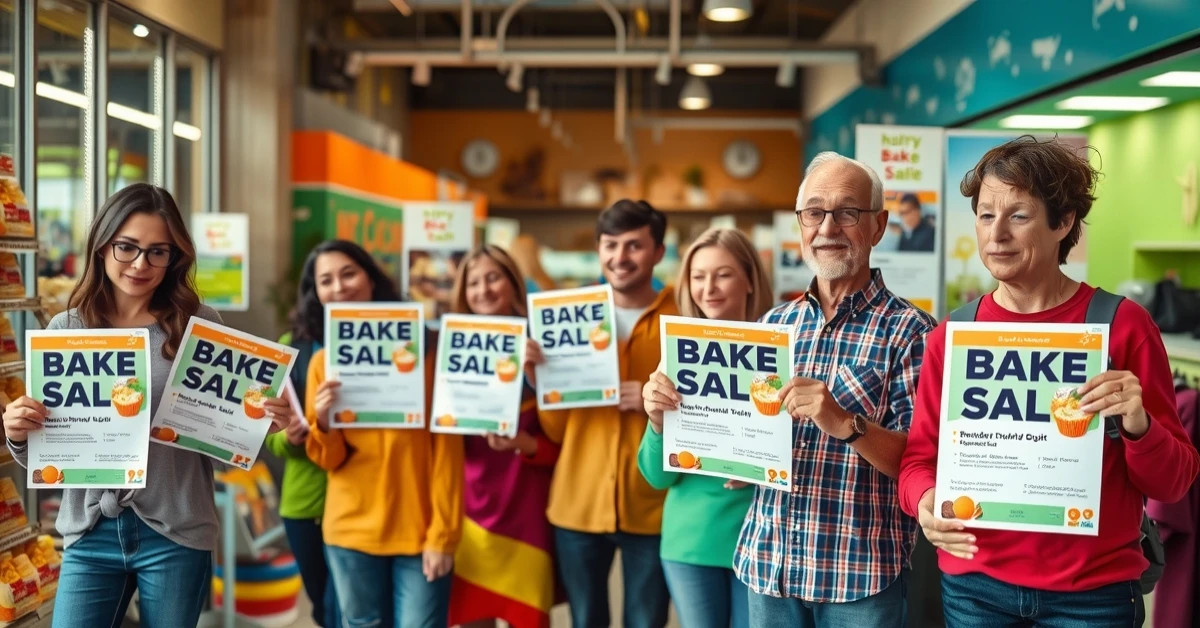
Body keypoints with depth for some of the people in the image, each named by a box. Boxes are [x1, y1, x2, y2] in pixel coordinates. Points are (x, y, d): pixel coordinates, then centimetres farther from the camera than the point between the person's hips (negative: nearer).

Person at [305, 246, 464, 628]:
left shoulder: (422, 348, -1)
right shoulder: (324, 360, 7)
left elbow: (446, 445, -4)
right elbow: (329, 459, 7)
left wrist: (443, 531, -9)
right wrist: (324, 424, -14)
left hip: (420, 531, -2)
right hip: (352, 530, 2)